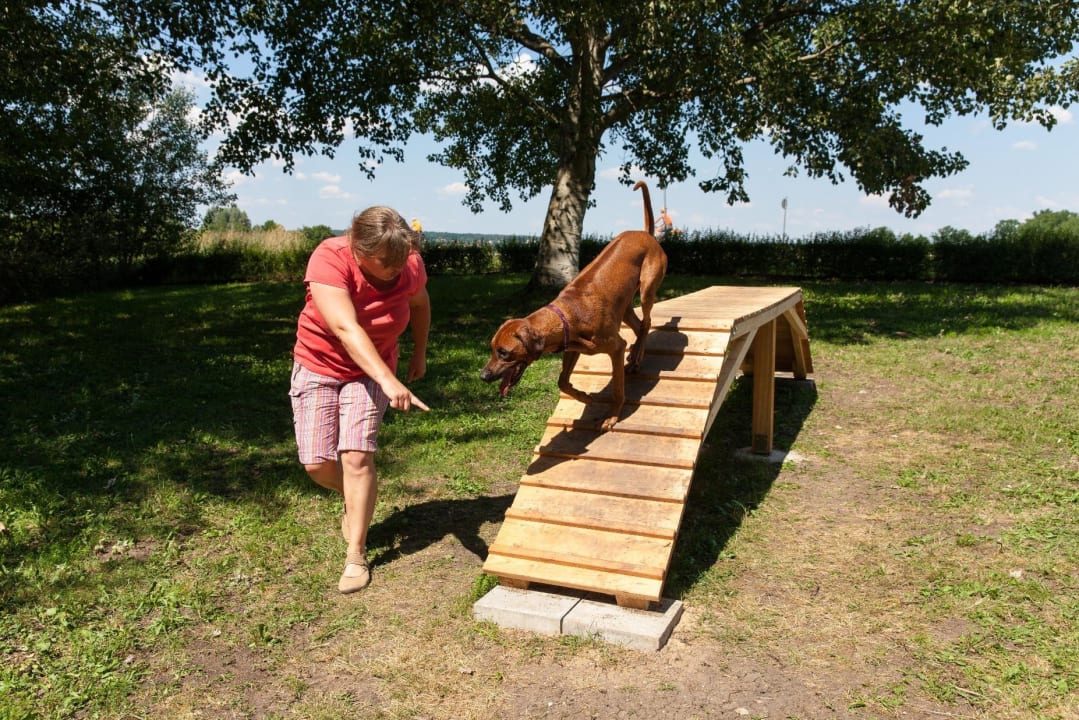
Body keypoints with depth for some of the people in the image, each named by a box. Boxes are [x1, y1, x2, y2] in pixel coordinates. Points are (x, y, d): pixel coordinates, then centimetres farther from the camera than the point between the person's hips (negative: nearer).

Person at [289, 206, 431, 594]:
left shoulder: (410, 264, -17)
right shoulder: (329, 259, -29)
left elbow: (420, 303, 8)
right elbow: (346, 329, -40)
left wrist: (419, 354, 12)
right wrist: (389, 382, -50)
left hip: (369, 370, 1)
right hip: (318, 366, -1)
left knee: (356, 456, -15)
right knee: (317, 463, -4)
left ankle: (356, 555, -1)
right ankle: (355, 501, 31)